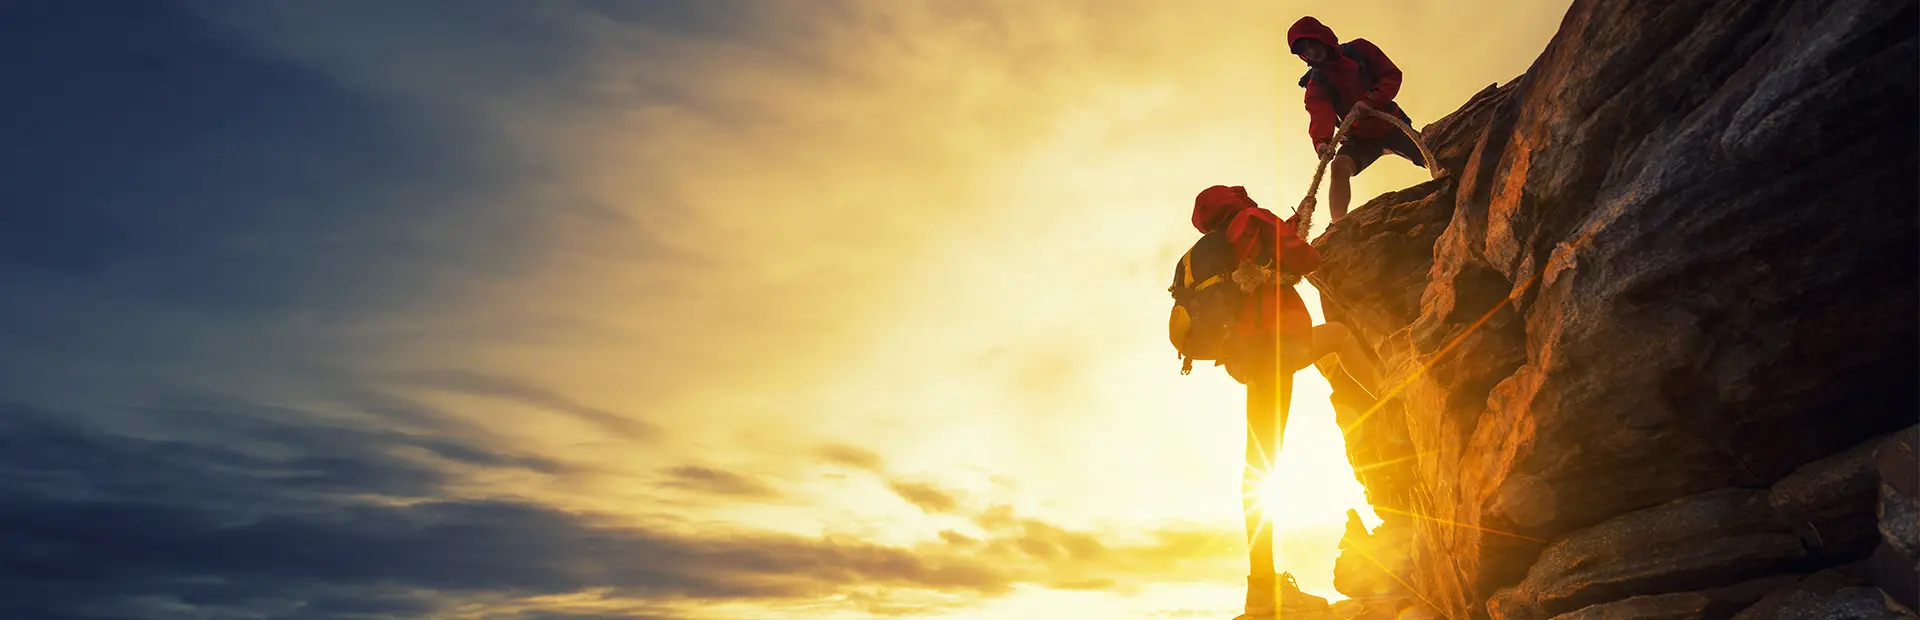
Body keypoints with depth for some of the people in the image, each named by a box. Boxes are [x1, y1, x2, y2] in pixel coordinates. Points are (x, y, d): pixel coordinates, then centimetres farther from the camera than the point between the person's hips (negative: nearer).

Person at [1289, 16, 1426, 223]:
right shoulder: (1316, 83, -7)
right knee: (1339, 167, -29)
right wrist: (1322, 141, -47)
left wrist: (1370, 100, -27)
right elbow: (1320, 115, -26)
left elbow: (1392, 75, -9)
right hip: (1360, 136, -1)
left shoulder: (1358, 49, -5)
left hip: (1391, 125, 1)